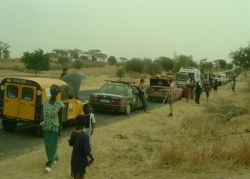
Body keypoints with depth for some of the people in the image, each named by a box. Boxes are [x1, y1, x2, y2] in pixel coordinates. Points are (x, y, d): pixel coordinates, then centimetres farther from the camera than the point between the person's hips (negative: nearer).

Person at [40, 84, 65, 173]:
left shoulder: (59, 104, -12)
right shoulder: (45, 102, -1)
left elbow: (60, 117, -7)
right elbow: (44, 114, 6)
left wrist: (60, 128, -7)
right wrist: (42, 125, 8)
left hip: (54, 127, -5)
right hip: (46, 126, 5)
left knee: (52, 145, 0)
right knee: (47, 144, 15)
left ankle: (49, 164, 6)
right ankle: (55, 157, 38)